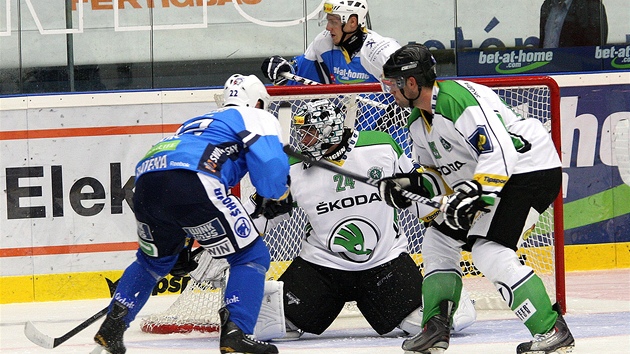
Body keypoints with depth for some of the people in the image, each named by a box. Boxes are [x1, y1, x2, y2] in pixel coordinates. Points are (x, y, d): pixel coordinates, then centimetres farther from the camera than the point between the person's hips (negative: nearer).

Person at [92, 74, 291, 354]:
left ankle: (111, 327, 24)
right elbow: (269, 162, 0)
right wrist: (279, 196, 19)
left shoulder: (198, 122, 41)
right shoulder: (256, 117, 20)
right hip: (191, 182, -7)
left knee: (154, 258, 32)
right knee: (251, 255, 6)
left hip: (145, 181, 7)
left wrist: (184, 245, 48)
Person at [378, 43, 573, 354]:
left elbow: (500, 151, -30)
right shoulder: (419, 121, 10)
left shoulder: (459, 99, -23)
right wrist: (403, 186, 2)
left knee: (489, 251, -23)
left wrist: (474, 193, -37)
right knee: (439, 238, 12)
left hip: (530, 169, -11)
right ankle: (435, 329, 14)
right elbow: (435, 171, 21)